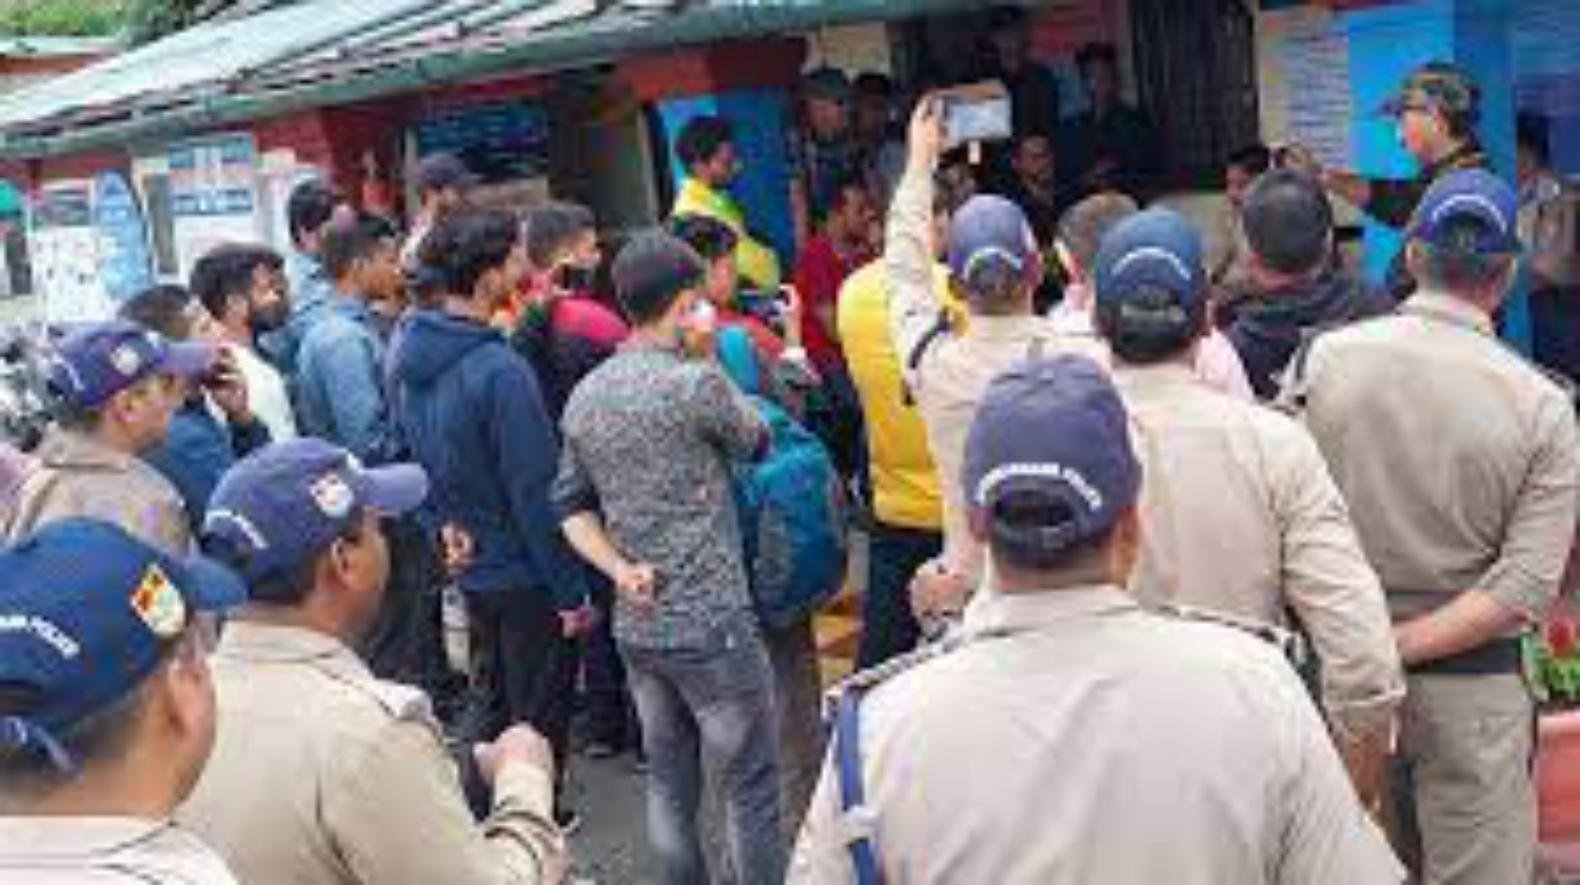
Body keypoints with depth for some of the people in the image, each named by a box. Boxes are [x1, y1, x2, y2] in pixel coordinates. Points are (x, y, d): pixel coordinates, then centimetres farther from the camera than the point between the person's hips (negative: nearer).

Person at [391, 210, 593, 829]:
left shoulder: (412, 355, -1)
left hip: (467, 564, 8)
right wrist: (571, 592, -16)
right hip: (525, 574, -8)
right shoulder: (500, 371, -26)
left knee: (489, 698, 23)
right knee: (538, 718, 9)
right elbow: (535, 493, -23)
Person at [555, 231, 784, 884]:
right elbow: (754, 443, 1)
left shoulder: (585, 397, 6)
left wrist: (620, 570, -1)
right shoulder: (696, 383, -17)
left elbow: (571, 506, 9)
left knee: (668, 782, 17)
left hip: (636, 626, 7)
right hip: (712, 625, -7)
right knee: (750, 786, 6)